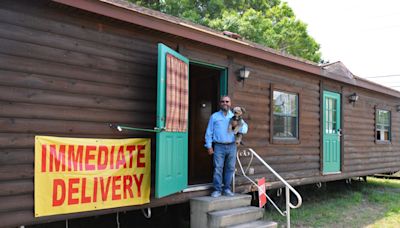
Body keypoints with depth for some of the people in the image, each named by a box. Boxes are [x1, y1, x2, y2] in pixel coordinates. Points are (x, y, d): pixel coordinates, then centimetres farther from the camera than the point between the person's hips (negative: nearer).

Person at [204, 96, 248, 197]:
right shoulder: (214, 116, 9)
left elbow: (245, 128, 6)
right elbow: (209, 132, 6)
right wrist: (209, 146, -1)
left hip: (231, 146, 2)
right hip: (219, 146, -2)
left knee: (230, 168, 5)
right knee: (218, 168, -6)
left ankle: (227, 189, 15)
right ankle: (217, 190, 1)